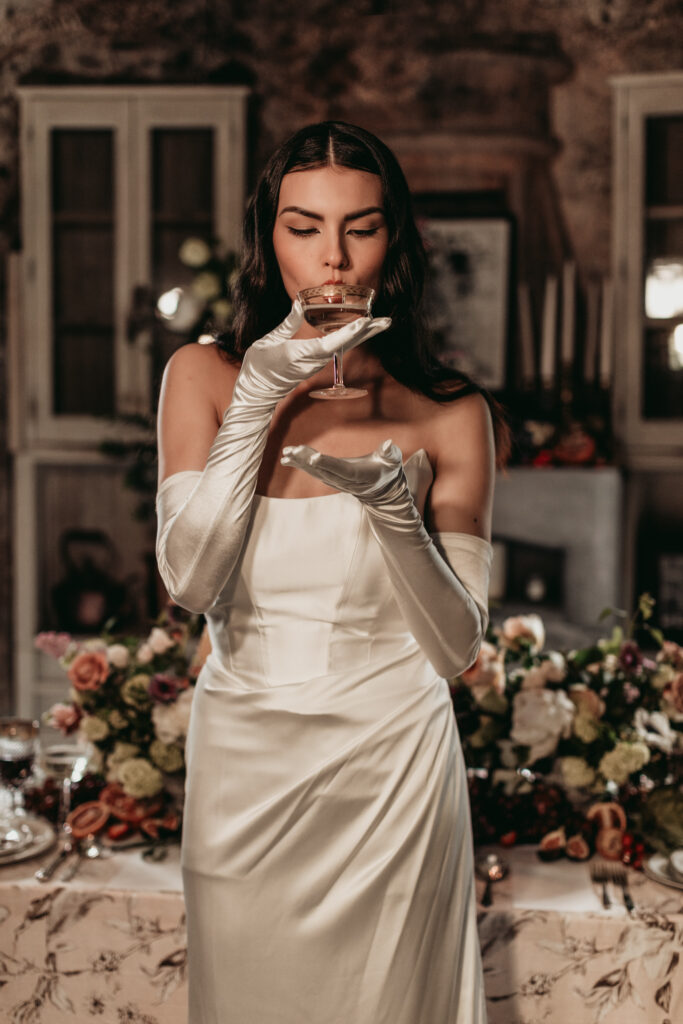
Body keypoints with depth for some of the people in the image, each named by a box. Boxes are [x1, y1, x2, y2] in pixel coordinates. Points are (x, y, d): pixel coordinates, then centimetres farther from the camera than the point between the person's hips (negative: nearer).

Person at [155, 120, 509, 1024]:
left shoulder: (449, 413, -6)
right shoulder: (203, 376, -2)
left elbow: (455, 647, -9)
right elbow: (189, 580, -15)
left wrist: (394, 508, -25)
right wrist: (260, 400, -20)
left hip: (389, 761, -1)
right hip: (241, 755, 2)